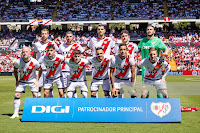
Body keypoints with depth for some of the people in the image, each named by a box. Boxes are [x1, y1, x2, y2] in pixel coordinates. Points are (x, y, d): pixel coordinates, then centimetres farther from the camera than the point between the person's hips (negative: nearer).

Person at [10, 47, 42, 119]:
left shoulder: (34, 62, -23)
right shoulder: (18, 62, -19)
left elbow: (40, 70, -5)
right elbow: (15, 70, 2)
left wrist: (37, 80, -7)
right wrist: (17, 80, 0)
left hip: (32, 80, -1)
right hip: (22, 81, 2)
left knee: (35, 95, -13)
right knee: (17, 95, -5)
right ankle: (16, 113, 5)